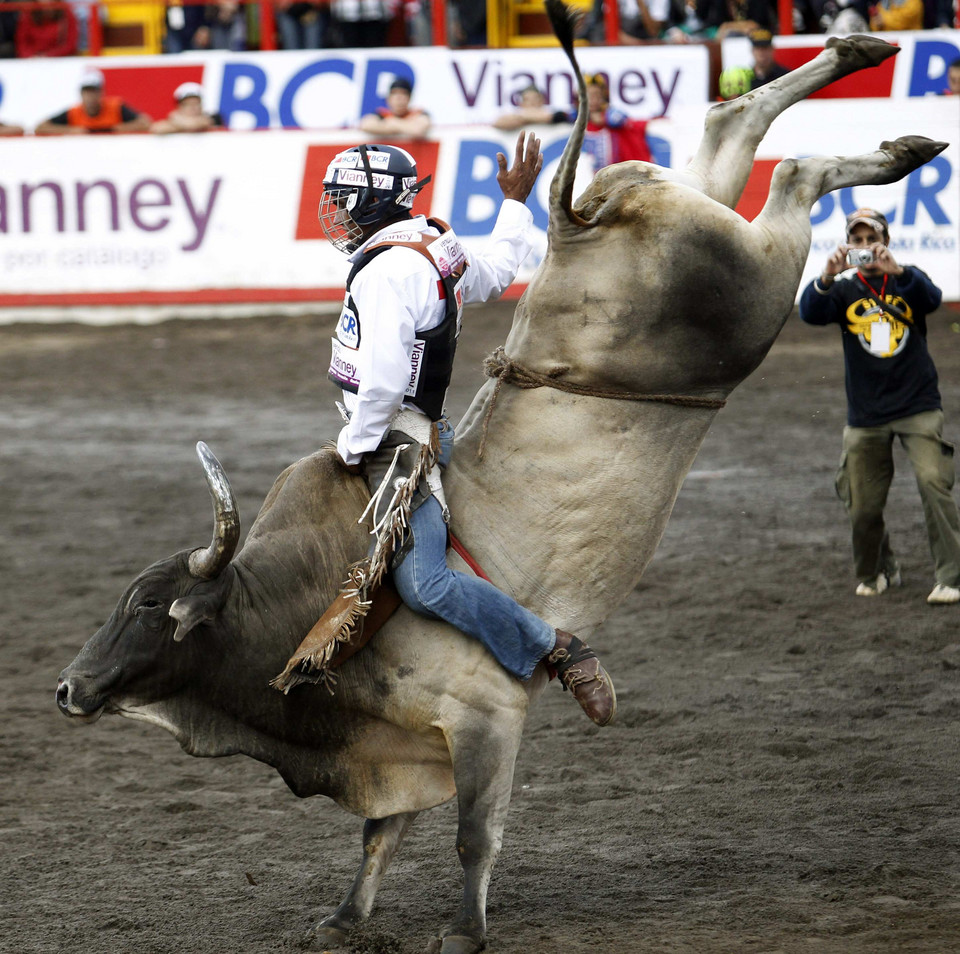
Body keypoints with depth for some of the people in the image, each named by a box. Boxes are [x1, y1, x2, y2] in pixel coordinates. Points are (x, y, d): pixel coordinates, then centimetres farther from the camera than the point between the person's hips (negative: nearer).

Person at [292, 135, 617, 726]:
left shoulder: (388, 269, -18)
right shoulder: (440, 247, 12)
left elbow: (384, 379, -24)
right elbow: (497, 274, 35)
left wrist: (354, 449, -12)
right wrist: (516, 203, 49)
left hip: (397, 444, -11)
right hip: (423, 430, 11)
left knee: (424, 584, -21)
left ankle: (556, 650, -16)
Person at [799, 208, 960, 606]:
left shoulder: (907, 280, 4)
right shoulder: (844, 290, 5)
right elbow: (811, 313, -13)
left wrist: (897, 271, -36)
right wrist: (826, 277, -33)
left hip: (918, 408, -2)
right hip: (866, 418, 2)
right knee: (863, 507, 5)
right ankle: (878, 573, 30)